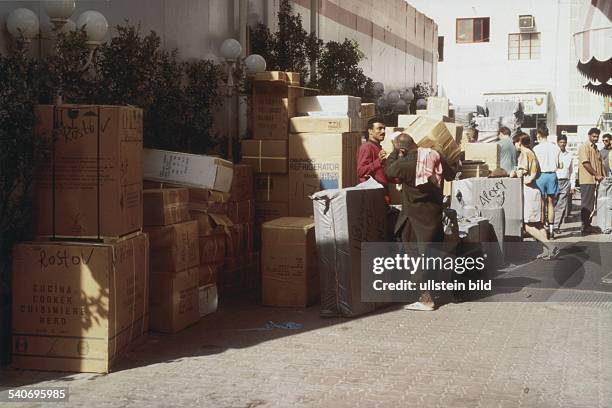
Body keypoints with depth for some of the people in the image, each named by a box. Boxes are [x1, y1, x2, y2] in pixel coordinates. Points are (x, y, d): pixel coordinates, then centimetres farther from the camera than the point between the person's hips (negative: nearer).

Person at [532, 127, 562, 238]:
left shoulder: (536, 148, -7)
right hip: (552, 175, 3)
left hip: (541, 175, -3)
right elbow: (560, 165, 5)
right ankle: (551, 229, 10)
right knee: (551, 204, 10)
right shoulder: (556, 147, 4)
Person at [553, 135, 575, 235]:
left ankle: (556, 226, 2)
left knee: (562, 206, -3)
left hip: (565, 182, 2)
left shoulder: (570, 156, 12)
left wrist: (572, 186, 9)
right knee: (553, 205, -6)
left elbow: (572, 172, 15)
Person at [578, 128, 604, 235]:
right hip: (587, 180, -8)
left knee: (591, 203, 10)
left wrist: (601, 176, 7)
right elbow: (586, 163, -17)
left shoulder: (596, 148, 19)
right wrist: (596, 175, -15)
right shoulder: (584, 147, -8)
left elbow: (599, 163, 22)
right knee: (586, 204, -6)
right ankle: (585, 227, -4)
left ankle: (588, 225, 16)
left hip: (595, 180, 8)